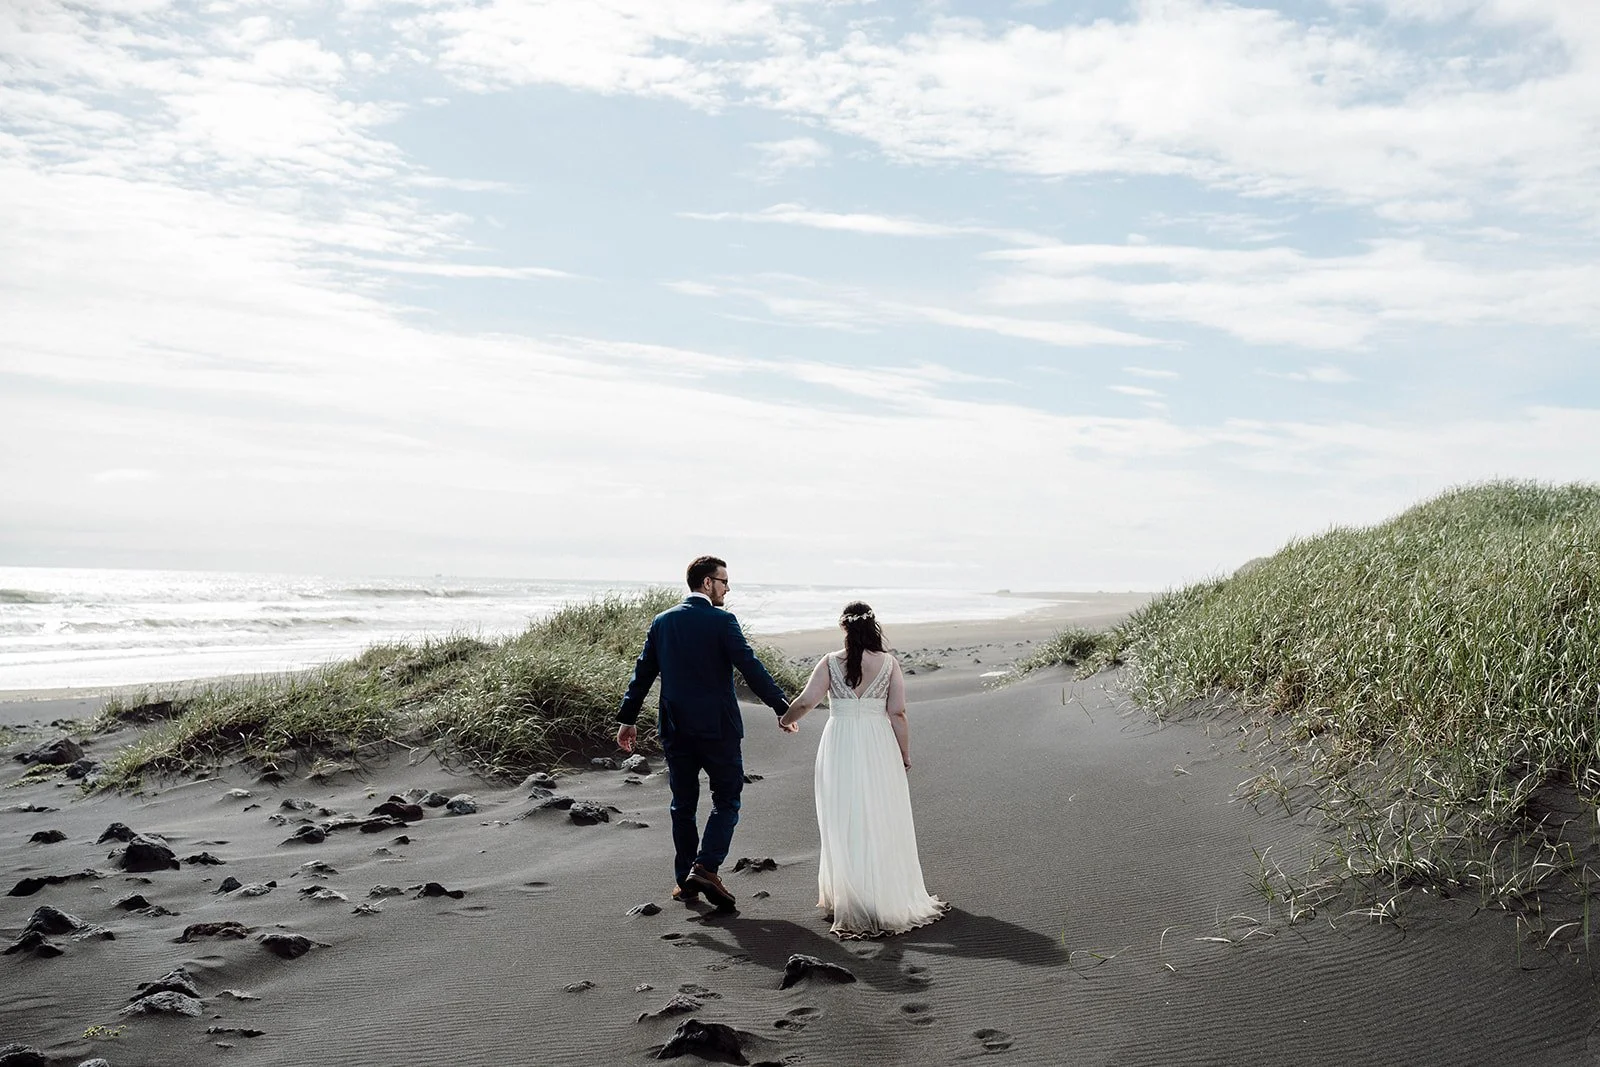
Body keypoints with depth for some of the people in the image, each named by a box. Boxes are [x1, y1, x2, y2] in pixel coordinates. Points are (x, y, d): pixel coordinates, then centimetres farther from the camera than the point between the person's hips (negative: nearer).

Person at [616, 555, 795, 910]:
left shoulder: (662, 622, 5)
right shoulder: (721, 621, -10)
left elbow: (643, 672, 9)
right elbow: (751, 667, -13)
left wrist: (627, 718, 15)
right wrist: (783, 707, -7)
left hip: (675, 729, 5)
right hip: (717, 727, -5)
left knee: (683, 805, 13)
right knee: (727, 799, 7)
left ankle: (684, 881, 18)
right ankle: (705, 867, -7)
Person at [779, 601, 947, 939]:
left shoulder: (831, 662, -4)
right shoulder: (889, 663, -2)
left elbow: (806, 701, -7)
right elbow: (897, 714, -5)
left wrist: (785, 719, 13)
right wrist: (905, 756, 4)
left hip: (839, 746, 0)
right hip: (879, 746, 0)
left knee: (844, 824, 9)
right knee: (881, 822, 10)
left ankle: (848, 897, 15)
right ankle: (890, 895, 18)